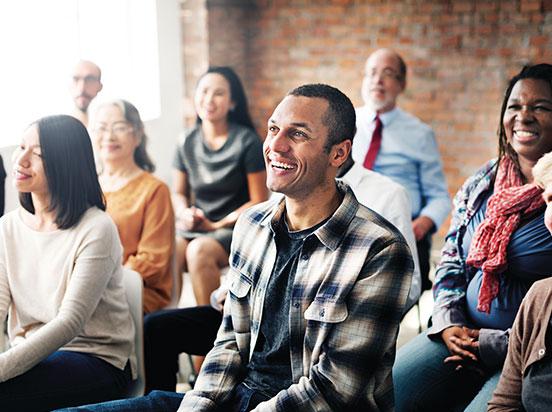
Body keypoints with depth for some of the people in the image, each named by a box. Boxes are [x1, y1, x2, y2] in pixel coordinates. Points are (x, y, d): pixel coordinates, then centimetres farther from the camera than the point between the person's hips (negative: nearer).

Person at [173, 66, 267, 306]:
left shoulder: (246, 142, -5)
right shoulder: (188, 143, 8)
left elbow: (259, 202, -5)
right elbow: (179, 194, 18)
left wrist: (217, 225, -10)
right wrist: (185, 213, -5)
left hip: (235, 227, -4)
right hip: (193, 227, 4)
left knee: (199, 251, -34)